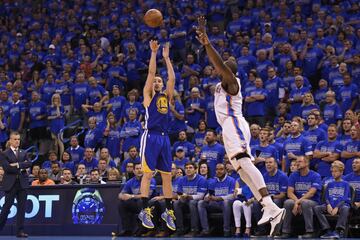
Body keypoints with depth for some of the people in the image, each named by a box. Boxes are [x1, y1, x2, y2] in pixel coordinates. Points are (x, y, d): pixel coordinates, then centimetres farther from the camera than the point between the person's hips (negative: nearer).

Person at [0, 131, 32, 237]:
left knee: (22, 207, 0)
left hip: (22, 183, 4)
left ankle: (20, 231, 2)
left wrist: (18, 165, -13)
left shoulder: (23, 153, 15)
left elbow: (29, 163, -1)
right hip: (10, 184, -4)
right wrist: (21, 168, -9)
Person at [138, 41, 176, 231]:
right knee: (148, 173, -8)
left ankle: (168, 212, 11)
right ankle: (145, 211, -6)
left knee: (167, 175, 6)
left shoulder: (166, 96, 18)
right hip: (151, 136, -5)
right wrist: (153, 53, -4)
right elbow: (151, 72, -3)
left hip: (164, 138, 5)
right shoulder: (148, 94, 6)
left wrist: (166, 57, 9)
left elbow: (172, 78, 8)